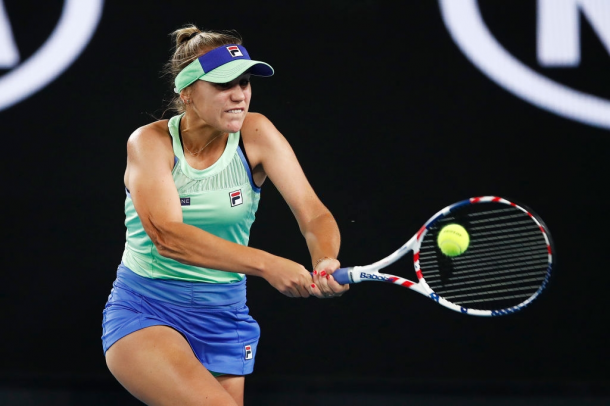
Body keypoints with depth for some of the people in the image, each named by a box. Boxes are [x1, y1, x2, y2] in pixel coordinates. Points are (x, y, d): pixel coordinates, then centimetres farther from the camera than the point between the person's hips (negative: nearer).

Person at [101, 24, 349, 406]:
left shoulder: (256, 135, -5)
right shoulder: (151, 142, -13)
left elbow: (313, 214, -13)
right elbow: (166, 236, -28)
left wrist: (325, 261, -37)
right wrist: (265, 264, -39)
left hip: (224, 318, 5)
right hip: (144, 313, -5)